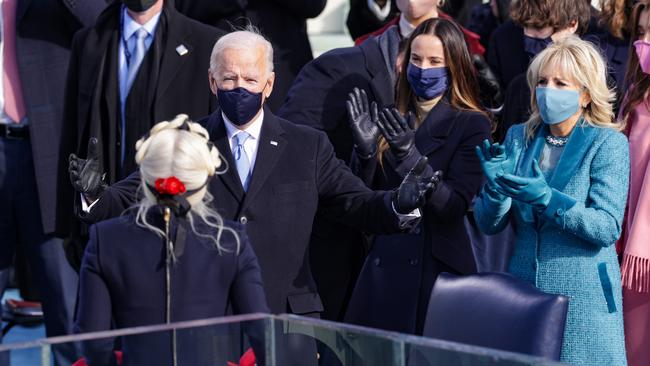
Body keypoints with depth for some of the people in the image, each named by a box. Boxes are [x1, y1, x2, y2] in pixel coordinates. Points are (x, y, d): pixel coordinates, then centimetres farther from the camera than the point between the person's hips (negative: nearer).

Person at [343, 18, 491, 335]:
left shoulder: (472, 126, -3)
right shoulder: (392, 120, 10)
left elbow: (455, 205, -13)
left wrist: (408, 155, -24)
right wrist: (365, 148, -11)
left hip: (438, 268, -4)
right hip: (382, 264, 4)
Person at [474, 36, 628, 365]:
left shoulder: (608, 144, -5)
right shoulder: (518, 138, 7)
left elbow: (608, 228, -15)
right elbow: (488, 225, 4)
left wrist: (547, 198, -27)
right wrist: (496, 186, -17)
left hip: (583, 299, -4)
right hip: (522, 289, 4)